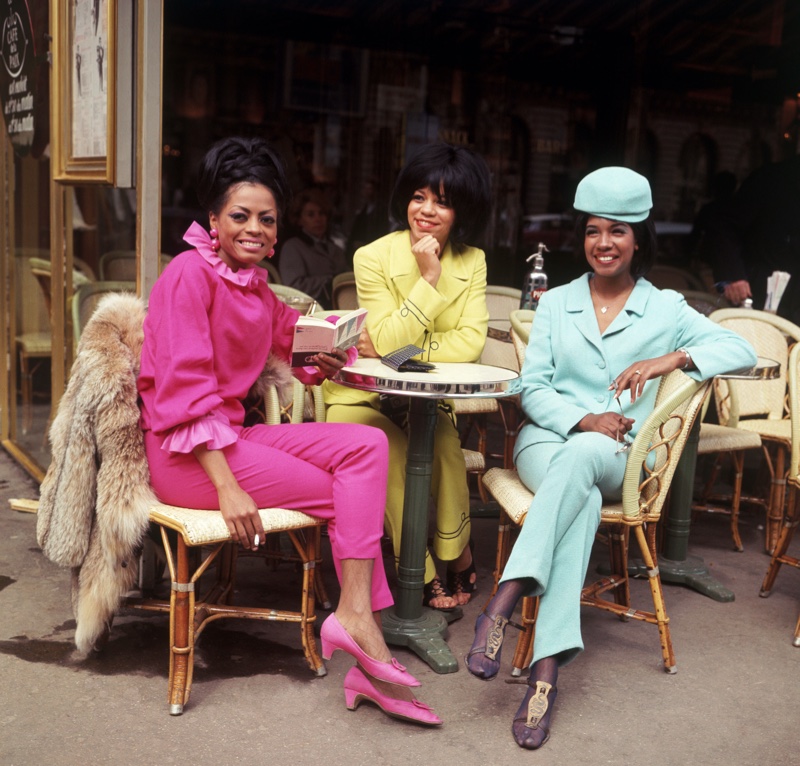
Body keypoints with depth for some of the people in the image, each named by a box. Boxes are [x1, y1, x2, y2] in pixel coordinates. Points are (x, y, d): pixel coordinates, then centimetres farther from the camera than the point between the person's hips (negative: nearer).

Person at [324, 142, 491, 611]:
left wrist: (398, 347, -18)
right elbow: (387, 343, -18)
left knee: (444, 444, -29)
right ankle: (423, 572, -11)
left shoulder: (472, 261, 1)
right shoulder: (374, 258, -9)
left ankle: (456, 555, -5)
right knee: (393, 452, -30)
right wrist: (428, 278, -22)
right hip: (363, 396, -2)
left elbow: (470, 344, -10)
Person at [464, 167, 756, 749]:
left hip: (616, 458, -1)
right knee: (583, 500, -35)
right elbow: (532, 389, 8)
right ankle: (548, 668, -43)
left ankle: (505, 601, -45)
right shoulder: (556, 303, 16)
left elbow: (741, 350, 0)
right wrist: (583, 419, -12)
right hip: (547, 439, 1)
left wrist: (671, 358, -17)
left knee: (583, 455, -39)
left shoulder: (666, 309, 12)